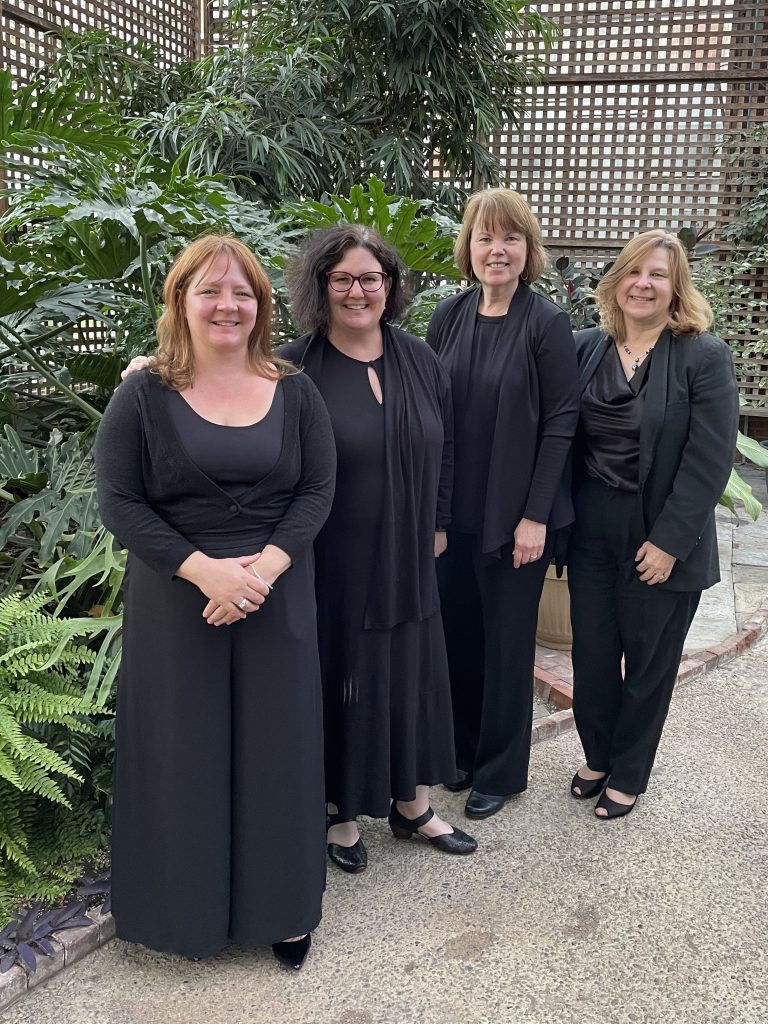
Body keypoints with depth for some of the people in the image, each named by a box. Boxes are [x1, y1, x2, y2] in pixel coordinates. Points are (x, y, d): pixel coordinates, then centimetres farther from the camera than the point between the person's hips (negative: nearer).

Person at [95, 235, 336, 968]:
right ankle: (189, 906, 29)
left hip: (276, 599, 2)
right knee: (185, 752, 8)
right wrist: (203, 570, -19)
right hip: (175, 603, -2)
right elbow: (119, 503, -8)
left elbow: (318, 489, 0)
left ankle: (282, 906, 28)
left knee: (277, 748, 9)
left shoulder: (295, 392, 3)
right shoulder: (143, 397, -4)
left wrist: (266, 565, -16)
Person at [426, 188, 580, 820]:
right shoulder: (449, 317, 3)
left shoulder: (546, 323, -9)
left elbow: (561, 420, -10)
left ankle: (502, 769, 28)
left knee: (507, 640, 9)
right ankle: (465, 748, 36)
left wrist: (536, 515, -14)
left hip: (517, 514, -4)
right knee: (458, 632, 15)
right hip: (453, 511, 4)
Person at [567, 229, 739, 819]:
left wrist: (668, 542, -17)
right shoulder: (586, 349, 3)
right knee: (592, 655, 13)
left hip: (663, 540, -3)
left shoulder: (705, 356, -10)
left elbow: (710, 460, -14)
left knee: (648, 664, 12)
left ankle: (628, 775, 32)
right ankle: (597, 758, 36)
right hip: (592, 533, 4)